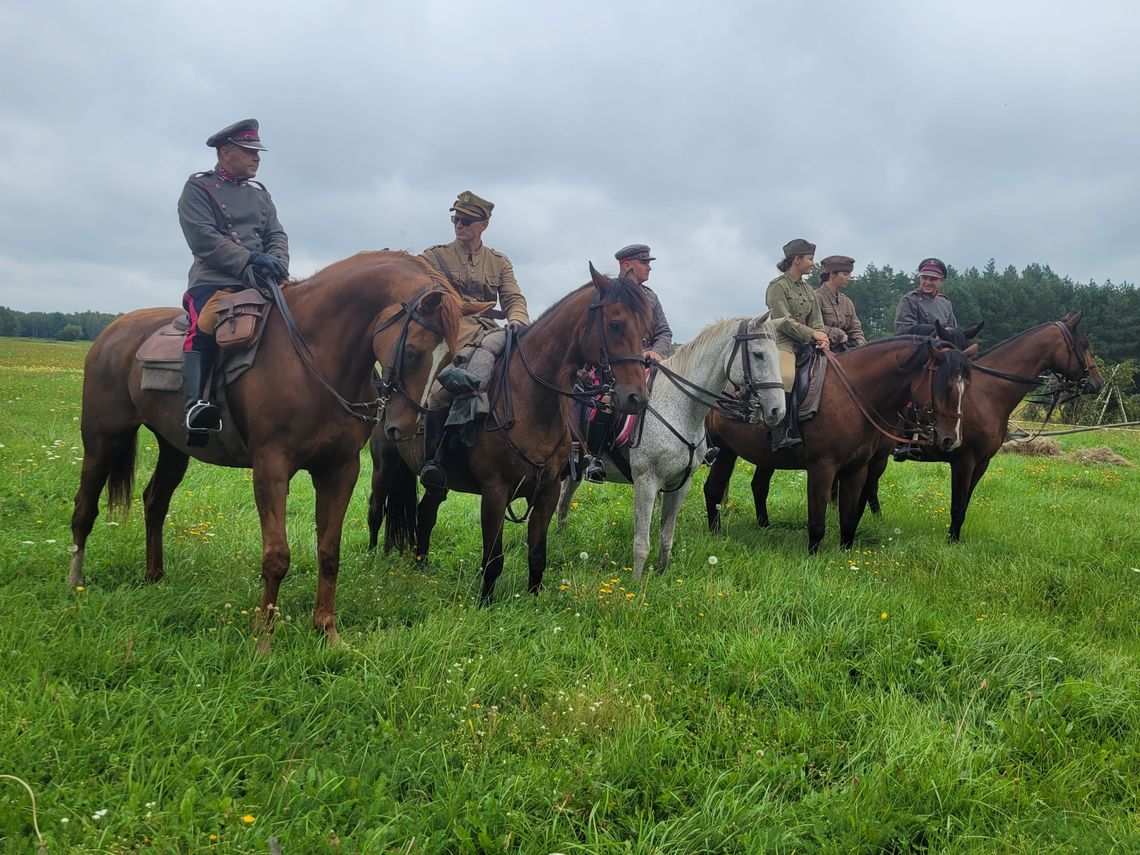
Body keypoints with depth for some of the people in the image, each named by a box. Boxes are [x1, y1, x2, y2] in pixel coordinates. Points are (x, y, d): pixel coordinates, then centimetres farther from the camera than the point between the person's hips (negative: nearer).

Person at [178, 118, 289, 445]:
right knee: (207, 324, -34)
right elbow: (203, 238, -8)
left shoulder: (260, 194, 23)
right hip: (212, 282, -6)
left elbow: (277, 236, 14)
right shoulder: (198, 187, 5)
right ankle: (195, 405, -44)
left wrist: (275, 264, -10)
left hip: (258, 284, 6)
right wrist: (248, 259, -20)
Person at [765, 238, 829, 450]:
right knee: (786, 376, -34)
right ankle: (781, 434, -36)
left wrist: (822, 339, -5)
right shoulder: (777, 286, -3)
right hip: (782, 343, -8)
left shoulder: (808, 289, 22)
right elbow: (783, 321, -11)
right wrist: (812, 335, -12)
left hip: (805, 345, 8)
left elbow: (816, 320, 16)